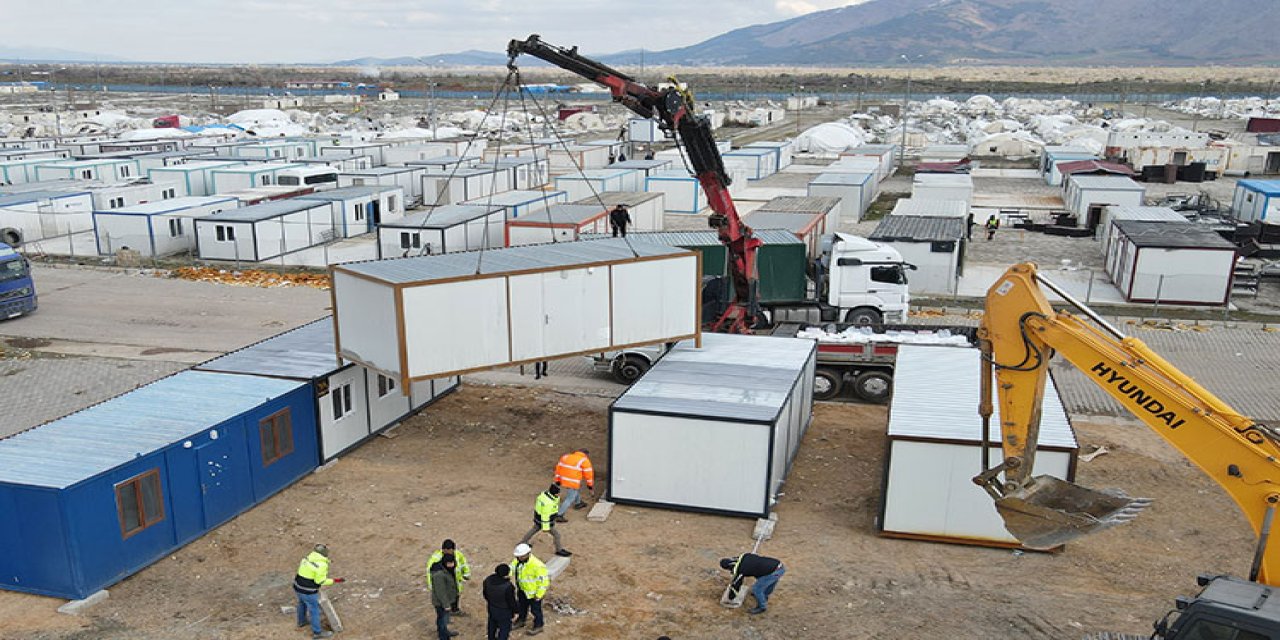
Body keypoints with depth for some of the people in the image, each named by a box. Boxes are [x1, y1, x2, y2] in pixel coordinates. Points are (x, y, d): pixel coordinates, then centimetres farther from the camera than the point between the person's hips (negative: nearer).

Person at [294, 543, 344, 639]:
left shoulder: (307, 558, 1)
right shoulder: (321, 565, -22)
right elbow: (320, 581, -19)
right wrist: (334, 581, -11)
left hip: (298, 587, 8)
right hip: (308, 591, -8)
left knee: (302, 604, 31)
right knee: (314, 610, 9)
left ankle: (302, 621, 52)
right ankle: (317, 632, 23)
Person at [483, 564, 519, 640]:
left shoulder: (488, 580, -16)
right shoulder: (508, 586, -35)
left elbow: (485, 593, 3)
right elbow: (511, 601, -21)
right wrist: (514, 613, -5)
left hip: (491, 609, 7)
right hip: (504, 611, -7)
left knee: (492, 625, 30)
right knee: (504, 628, 14)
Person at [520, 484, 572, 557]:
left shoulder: (544, 493, -9)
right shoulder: (548, 503, -36)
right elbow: (545, 516, -28)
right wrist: (545, 527, -19)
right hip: (545, 521, -8)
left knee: (535, 529, 29)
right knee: (556, 534, 8)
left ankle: (523, 542, 44)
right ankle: (559, 550, 25)